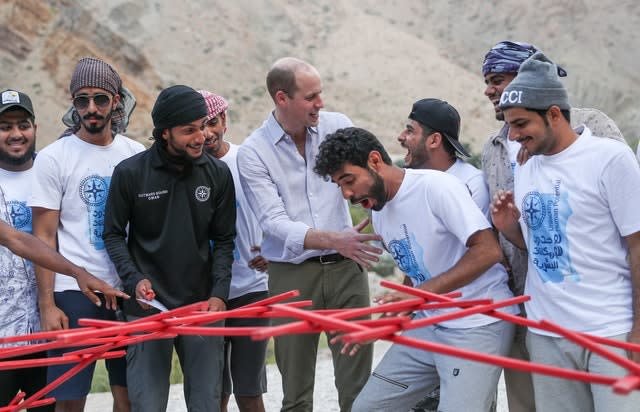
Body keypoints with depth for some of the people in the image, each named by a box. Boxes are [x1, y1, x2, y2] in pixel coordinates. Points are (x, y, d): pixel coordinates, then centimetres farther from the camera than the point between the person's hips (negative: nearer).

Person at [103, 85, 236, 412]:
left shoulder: (218, 173, 3)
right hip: (147, 307, -2)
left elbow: (223, 240, 8)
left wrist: (219, 293, -4)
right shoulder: (129, 173, -3)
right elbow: (113, 234, 5)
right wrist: (134, 280, -10)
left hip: (202, 307, 2)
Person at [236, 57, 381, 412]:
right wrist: (334, 241, -28)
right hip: (293, 275, -2)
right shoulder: (253, 153, -6)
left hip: (345, 267, 2)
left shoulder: (337, 126, 2)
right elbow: (275, 223, -14)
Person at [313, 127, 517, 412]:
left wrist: (421, 292, -27)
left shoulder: (436, 186, -16)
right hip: (427, 326, 8)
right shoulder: (378, 212, 9)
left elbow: (488, 251, -22)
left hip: (477, 325, -8)